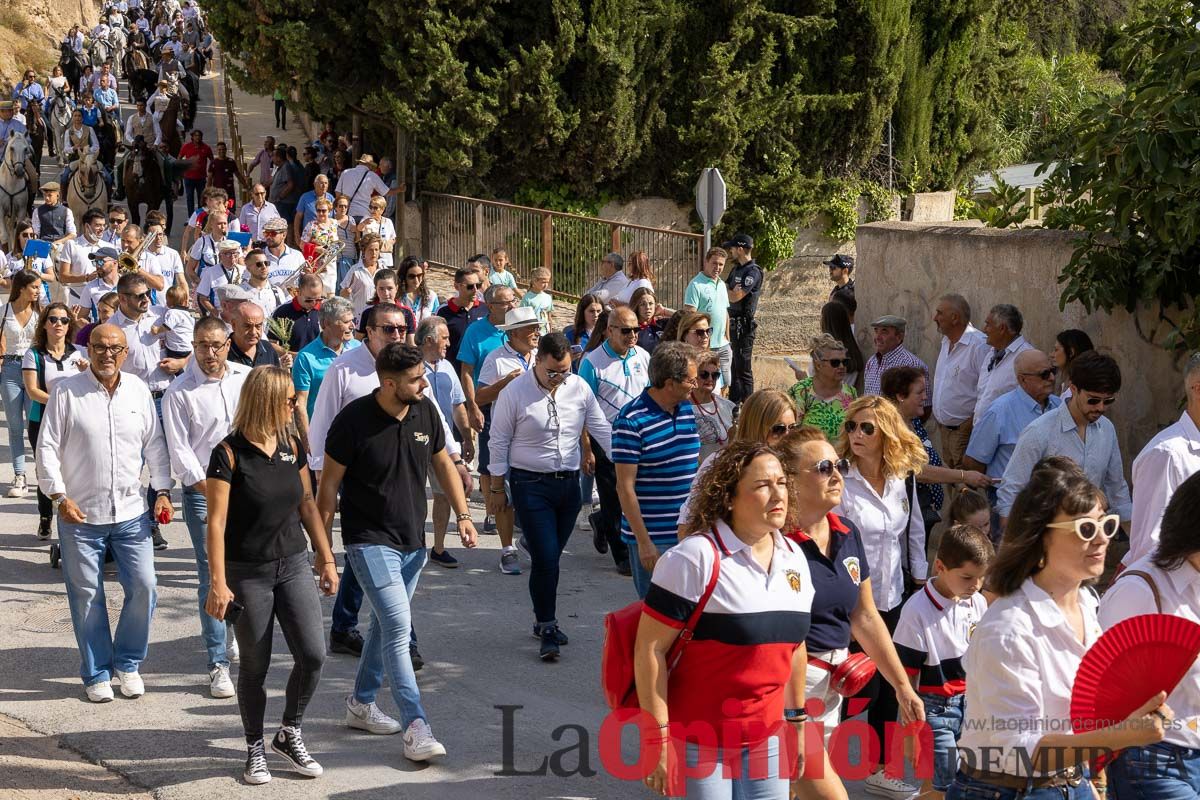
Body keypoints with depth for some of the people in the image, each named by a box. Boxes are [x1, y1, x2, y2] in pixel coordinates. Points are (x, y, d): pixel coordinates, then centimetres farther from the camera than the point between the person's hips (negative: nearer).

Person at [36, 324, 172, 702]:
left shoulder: (138, 390, 6)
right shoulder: (66, 392, -4)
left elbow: (155, 445, 12)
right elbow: (47, 448, -4)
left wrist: (162, 491, 3)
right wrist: (59, 496, -13)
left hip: (131, 513, 3)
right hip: (80, 515, -2)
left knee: (143, 588, 0)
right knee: (87, 596, 5)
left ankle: (128, 663, 20)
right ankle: (97, 674, 18)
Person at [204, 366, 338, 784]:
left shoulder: (292, 446, 4)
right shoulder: (229, 453, -13)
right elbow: (216, 522, -14)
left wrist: (326, 557, 13)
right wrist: (218, 583, -18)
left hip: (293, 565, 5)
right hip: (247, 573, -5)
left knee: (313, 655, -4)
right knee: (254, 667, 5)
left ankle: (289, 734, 19)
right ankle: (255, 749, 23)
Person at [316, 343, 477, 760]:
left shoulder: (426, 411, -1)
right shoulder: (354, 420, -17)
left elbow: (442, 462, 14)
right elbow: (329, 483, -9)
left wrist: (462, 514, 7)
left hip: (413, 540, 6)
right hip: (370, 540, -6)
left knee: (386, 624, 17)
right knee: (398, 626, -16)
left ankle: (361, 703, 34)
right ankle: (415, 727, -17)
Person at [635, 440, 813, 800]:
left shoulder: (794, 558, 7)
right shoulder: (694, 559, -15)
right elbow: (649, 648, -15)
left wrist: (797, 720, 19)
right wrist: (658, 736, -16)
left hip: (765, 740, 6)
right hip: (698, 741, -6)